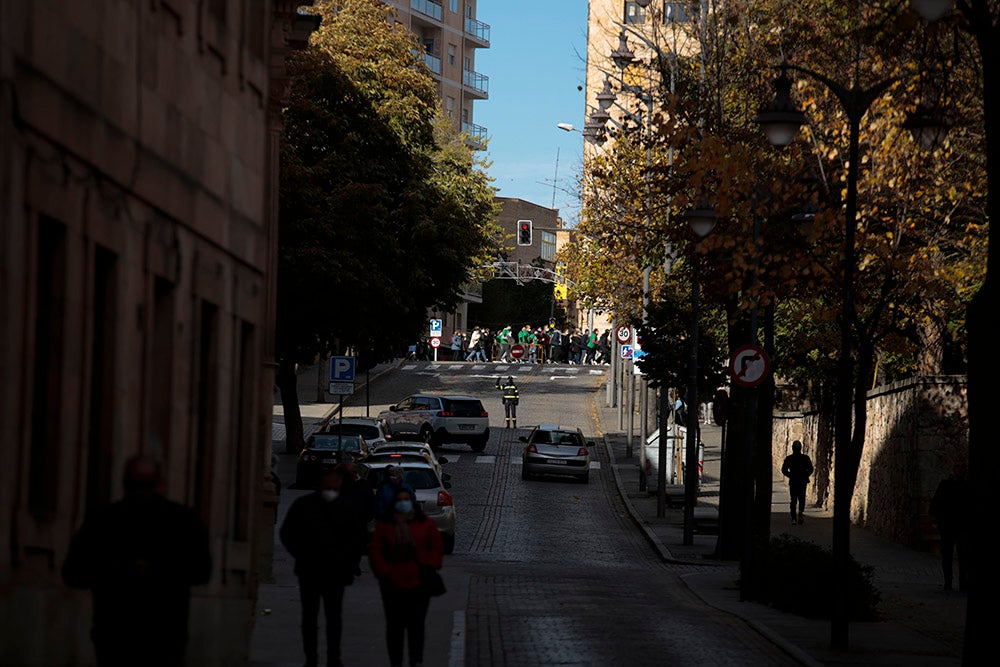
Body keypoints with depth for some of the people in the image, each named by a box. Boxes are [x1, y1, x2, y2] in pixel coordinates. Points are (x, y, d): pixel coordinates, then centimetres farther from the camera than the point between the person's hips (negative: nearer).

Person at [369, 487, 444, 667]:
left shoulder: (426, 524, 7)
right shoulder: (384, 525, 5)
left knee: (416, 625, 1)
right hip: (392, 585, 0)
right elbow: (374, 550, 3)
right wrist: (383, 573, -7)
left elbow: (437, 546, 8)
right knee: (395, 625, 4)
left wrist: (430, 567, -5)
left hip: (419, 584, 0)